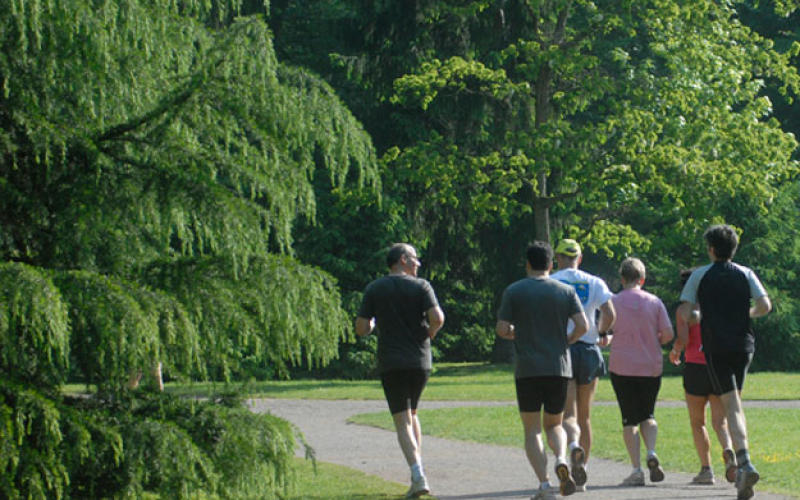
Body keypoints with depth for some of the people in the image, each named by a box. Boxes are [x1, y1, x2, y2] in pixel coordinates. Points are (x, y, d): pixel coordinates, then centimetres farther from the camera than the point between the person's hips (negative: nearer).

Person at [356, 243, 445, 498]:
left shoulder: (374, 289, 4)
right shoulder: (421, 286, 0)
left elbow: (361, 328, 1)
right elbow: (437, 318, -14)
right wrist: (429, 333, 6)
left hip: (391, 364, -1)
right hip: (420, 360, 1)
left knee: (402, 422, -4)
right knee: (411, 413, 21)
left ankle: (418, 474, -21)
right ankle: (417, 470, 17)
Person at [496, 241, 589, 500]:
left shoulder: (513, 291, 0)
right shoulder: (566, 291, 5)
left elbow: (502, 329, -5)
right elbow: (582, 325, -4)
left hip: (527, 369, -2)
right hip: (559, 367, 2)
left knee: (532, 430, 4)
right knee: (554, 424, 16)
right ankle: (561, 460, -14)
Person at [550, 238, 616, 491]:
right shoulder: (594, 283, 5)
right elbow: (610, 314, -6)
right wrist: (603, 334, 13)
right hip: (588, 350, 2)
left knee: (568, 414, -5)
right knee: (584, 416, 13)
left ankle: (574, 445, -38)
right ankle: (580, 477, 15)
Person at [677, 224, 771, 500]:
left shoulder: (700, 275, 1)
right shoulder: (745, 274, 7)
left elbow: (684, 312, -5)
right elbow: (765, 305, -3)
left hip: (716, 347, -3)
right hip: (744, 345, 3)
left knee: (732, 405, -8)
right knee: (735, 402, 17)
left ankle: (746, 463, -26)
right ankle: (740, 464, 16)